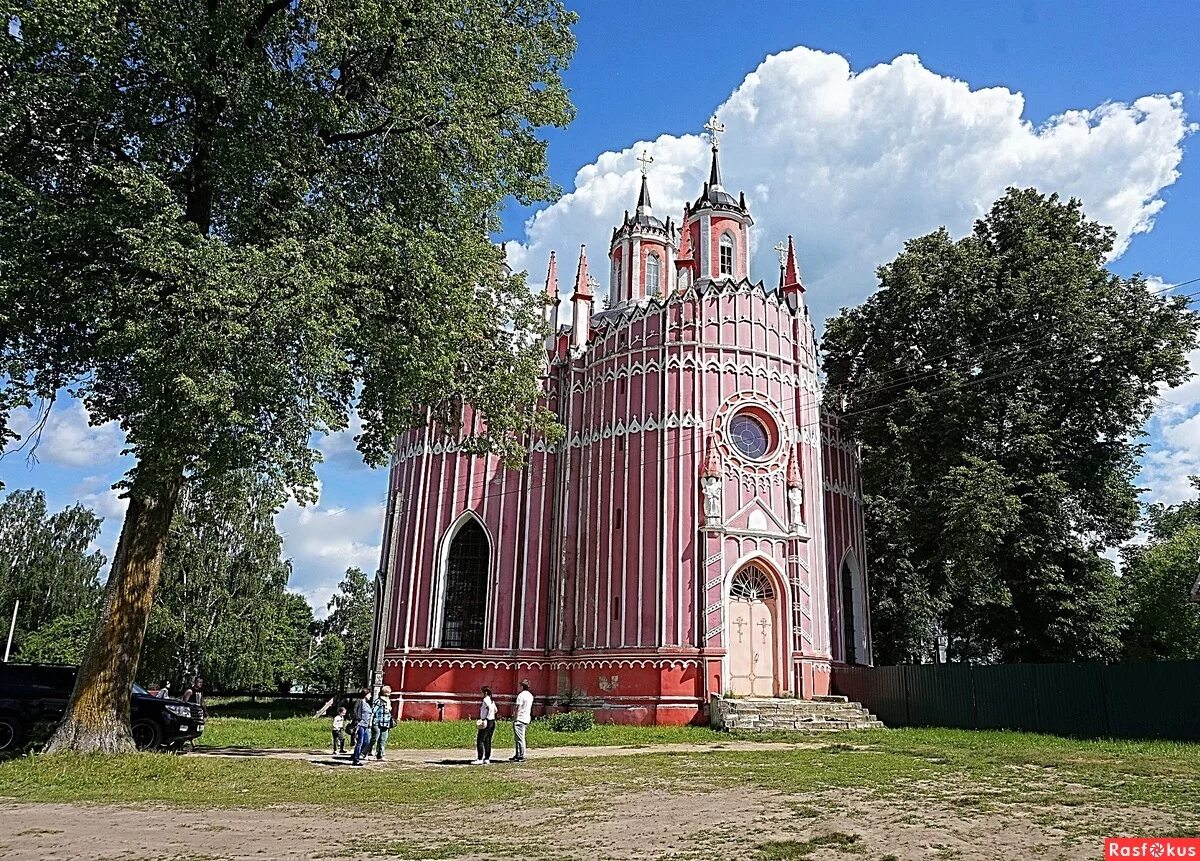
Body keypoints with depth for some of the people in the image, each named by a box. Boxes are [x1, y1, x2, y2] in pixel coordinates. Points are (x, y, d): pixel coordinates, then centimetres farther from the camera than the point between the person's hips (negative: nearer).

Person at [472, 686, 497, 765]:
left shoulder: (485, 700, -12)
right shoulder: (491, 700, 14)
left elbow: (490, 709, -26)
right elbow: (495, 710, 22)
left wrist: (486, 719, -26)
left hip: (487, 722, -9)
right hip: (493, 722, 9)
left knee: (480, 741, -4)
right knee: (487, 741, 11)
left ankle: (480, 759, -6)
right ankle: (487, 759, 12)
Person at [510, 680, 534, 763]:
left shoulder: (521, 695, -14)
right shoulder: (530, 696, 13)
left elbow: (518, 708, -16)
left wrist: (515, 719, -13)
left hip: (520, 719, -9)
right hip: (526, 719, 9)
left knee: (520, 738, -5)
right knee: (518, 738, 17)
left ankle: (521, 757, -3)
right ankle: (517, 755, 22)